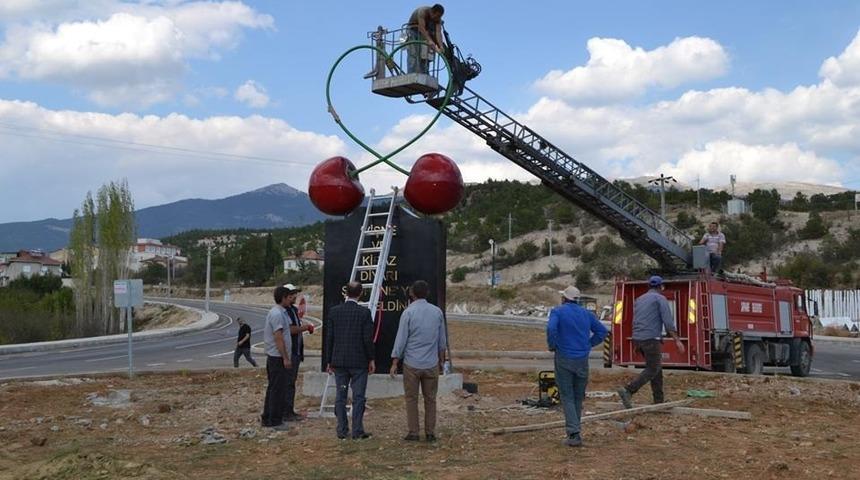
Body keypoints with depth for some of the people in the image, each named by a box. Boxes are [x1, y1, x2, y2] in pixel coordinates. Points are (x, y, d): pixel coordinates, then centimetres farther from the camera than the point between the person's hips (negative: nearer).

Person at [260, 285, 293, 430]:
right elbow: (278, 338, -21)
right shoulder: (277, 314, -17)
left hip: (272, 357, 11)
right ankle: (275, 421, -1)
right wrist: (286, 358, -20)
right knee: (278, 389, -5)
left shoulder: (276, 312, 15)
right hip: (278, 357, -11)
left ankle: (267, 418, 22)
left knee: (273, 388, 15)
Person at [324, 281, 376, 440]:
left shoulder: (334, 311, 0)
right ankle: (357, 431, 4)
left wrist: (329, 361, 9)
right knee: (358, 397, 3)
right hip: (359, 361, -3)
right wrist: (371, 359, 3)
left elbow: (329, 338, 2)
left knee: (340, 397, 9)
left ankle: (342, 431, 12)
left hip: (339, 361, 3)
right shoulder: (364, 312, -9)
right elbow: (368, 339, -9)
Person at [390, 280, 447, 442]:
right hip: (432, 364, 3)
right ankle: (430, 433, 11)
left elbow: (401, 339, -7)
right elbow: (442, 340, 10)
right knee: (430, 399, 10)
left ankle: (413, 432, 6)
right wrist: (441, 359, 23)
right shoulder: (437, 312, 2)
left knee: (411, 399, 6)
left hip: (412, 364, -3)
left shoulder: (408, 312, -9)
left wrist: (394, 363, -1)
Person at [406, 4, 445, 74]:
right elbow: (422, 29, -40)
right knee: (413, 56, -18)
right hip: (413, 30, -5)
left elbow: (438, 32, -26)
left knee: (425, 57, -4)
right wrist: (430, 41, -53)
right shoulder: (423, 11, -31)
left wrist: (441, 47, -40)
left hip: (426, 32, 5)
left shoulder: (437, 18, -17)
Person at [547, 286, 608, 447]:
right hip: (582, 360, 4)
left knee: (567, 397, 0)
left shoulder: (557, 311, -5)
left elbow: (551, 328, -23)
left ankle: (574, 434, -10)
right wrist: (588, 344, 12)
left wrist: (552, 346, -8)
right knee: (578, 396, 16)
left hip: (564, 359, -4)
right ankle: (574, 430, 24)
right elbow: (602, 331, 9)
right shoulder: (586, 314, 10)